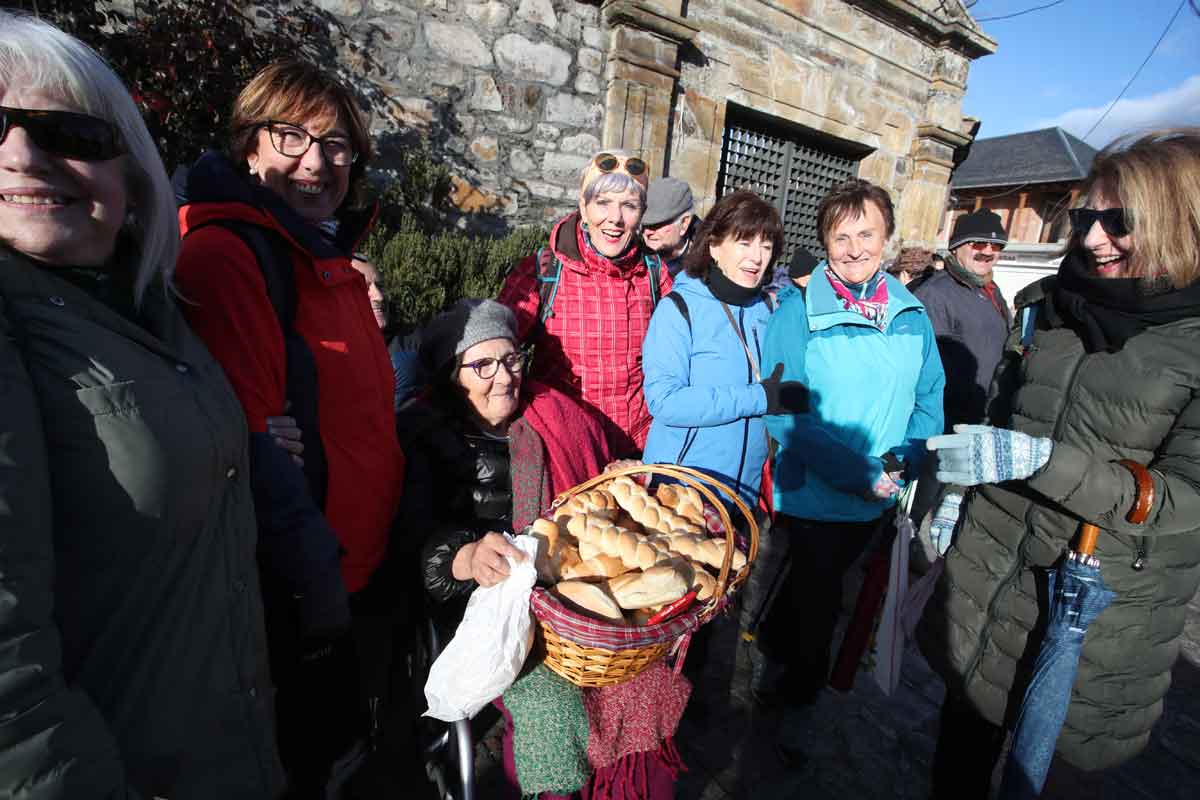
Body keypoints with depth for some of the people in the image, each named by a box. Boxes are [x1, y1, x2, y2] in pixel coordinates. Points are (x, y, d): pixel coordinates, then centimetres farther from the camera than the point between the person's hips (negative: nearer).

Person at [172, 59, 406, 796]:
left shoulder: (331, 256, 10)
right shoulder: (226, 255, -17)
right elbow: (247, 439, -23)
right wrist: (314, 578, -19)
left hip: (360, 563, 8)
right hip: (300, 589, -8)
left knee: (338, 735, 28)